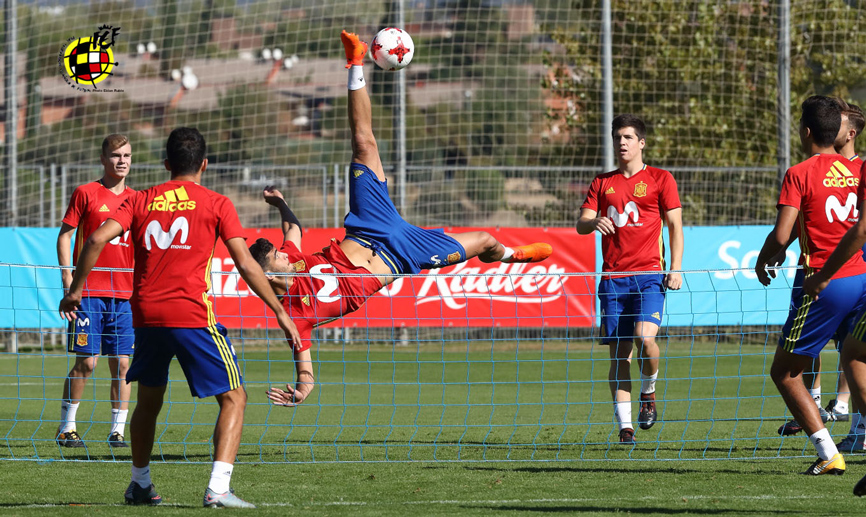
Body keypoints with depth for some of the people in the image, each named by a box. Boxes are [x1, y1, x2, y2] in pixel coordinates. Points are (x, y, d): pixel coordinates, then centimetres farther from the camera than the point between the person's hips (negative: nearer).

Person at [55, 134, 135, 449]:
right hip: (89, 291, -4)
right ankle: (66, 426, 5)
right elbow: (65, 235, 1)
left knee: (122, 363, 1)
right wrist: (68, 278, -8)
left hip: (125, 293, 4)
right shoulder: (86, 193, 0)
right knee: (86, 361, -7)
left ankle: (118, 430, 6)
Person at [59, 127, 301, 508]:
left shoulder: (140, 201, 13)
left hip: (146, 316, 4)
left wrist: (74, 291, 8)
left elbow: (98, 238, -1)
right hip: (192, 316, -4)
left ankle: (140, 485, 31)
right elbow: (245, 265, -3)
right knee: (234, 398, 2)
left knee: (149, 400, 24)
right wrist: (280, 313, 2)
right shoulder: (216, 204, 4)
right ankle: (218, 488, -14)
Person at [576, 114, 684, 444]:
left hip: (649, 274, -3)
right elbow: (581, 224, 9)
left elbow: (675, 225, 4)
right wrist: (594, 222, -16)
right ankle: (625, 426, 3)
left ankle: (648, 392, 6)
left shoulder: (660, 179, 6)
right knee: (619, 352, 0)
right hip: (613, 277, 3)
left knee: (644, 337, -22)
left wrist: (675, 268, -7)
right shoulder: (603, 182, 15)